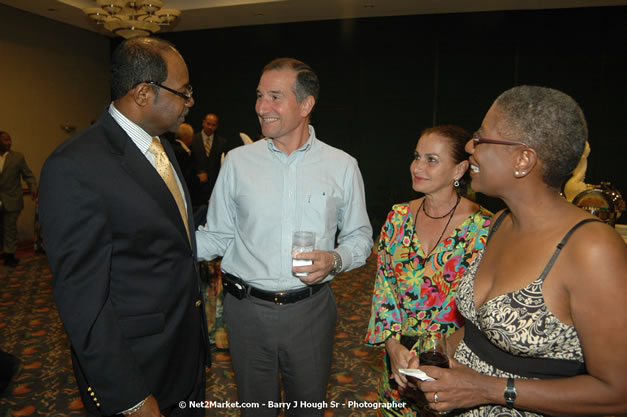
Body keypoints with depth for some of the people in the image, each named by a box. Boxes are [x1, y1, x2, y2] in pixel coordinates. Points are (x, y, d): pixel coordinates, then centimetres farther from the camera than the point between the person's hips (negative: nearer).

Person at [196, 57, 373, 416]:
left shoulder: (342, 166, -4)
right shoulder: (238, 161, -3)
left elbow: (360, 235, 4)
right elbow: (218, 236, 1)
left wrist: (335, 259, -15)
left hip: (311, 309, 0)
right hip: (248, 309, 1)